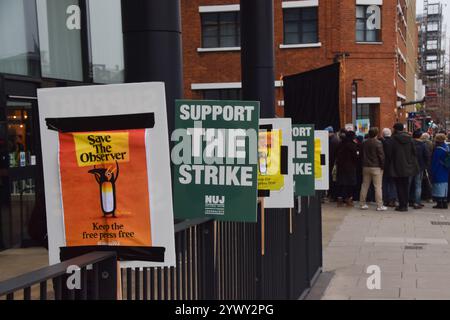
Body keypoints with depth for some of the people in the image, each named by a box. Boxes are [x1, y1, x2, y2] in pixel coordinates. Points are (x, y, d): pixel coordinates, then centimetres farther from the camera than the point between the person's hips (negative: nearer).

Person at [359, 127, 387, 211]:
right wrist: (382, 166, -3)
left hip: (366, 167, 6)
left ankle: (363, 203, 15)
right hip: (376, 167, -6)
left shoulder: (364, 143, 6)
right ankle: (379, 205, -5)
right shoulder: (378, 143, -12)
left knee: (365, 185, 12)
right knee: (378, 187, -3)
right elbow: (381, 156, -13)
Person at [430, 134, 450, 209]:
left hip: (438, 172, -8)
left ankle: (439, 203, -4)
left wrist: (432, 172, -6)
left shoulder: (438, 149, -17)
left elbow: (434, 162, -13)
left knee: (438, 189, -4)